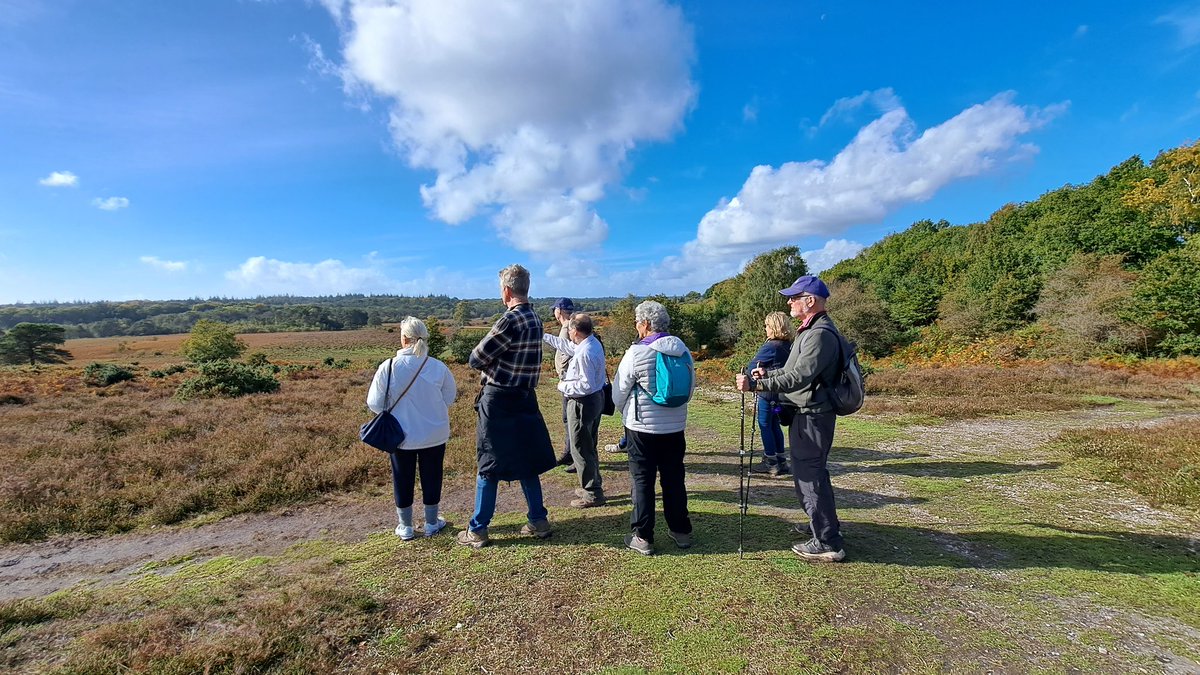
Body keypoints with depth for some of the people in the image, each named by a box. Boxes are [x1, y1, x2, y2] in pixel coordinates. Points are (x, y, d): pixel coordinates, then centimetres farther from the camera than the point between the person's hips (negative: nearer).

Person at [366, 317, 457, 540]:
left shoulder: (388, 367, -17)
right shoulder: (438, 367, -15)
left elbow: (374, 404, -8)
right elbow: (449, 398, -1)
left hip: (401, 436, 0)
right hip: (434, 435, 0)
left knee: (403, 480, 18)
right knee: (431, 477, 17)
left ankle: (405, 527, 31)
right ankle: (431, 523, 32)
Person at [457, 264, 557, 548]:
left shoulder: (509, 320, -20)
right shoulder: (535, 320, 5)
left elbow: (475, 359, -15)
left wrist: (487, 363, 4)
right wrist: (495, 361, -2)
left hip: (498, 400, -7)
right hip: (525, 399, 7)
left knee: (489, 466, 4)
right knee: (526, 462, 17)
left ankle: (477, 530, 17)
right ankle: (538, 520, 24)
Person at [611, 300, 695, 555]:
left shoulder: (637, 352, -16)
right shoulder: (683, 351, 1)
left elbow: (619, 392, -7)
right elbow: (691, 387, 9)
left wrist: (625, 411, 14)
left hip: (642, 428, -5)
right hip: (675, 427, 5)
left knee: (642, 480, 6)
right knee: (674, 478, 16)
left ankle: (642, 537, 12)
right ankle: (681, 531, 26)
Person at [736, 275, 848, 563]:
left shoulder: (820, 334, -21)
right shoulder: (811, 330, 14)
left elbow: (798, 377, -28)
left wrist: (755, 385, -31)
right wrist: (768, 373, 10)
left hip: (812, 417, -11)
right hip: (808, 414, 11)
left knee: (809, 476, -2)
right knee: (811, 472, 22)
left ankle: (827, 544, 11)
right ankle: (826, 525, 38)